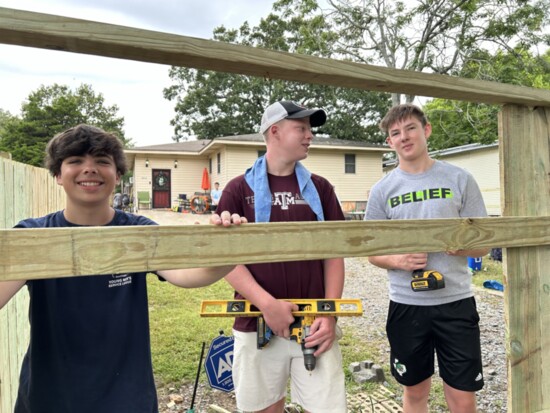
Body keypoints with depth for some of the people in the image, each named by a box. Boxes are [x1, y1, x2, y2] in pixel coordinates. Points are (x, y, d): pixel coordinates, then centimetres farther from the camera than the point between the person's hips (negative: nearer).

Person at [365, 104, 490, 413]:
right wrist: (398, 261, -16)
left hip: (456, 302, 0)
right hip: (406, 305, 1)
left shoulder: (460, 179, 0)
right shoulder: (382, 190, 2)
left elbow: (483, 245, 2)